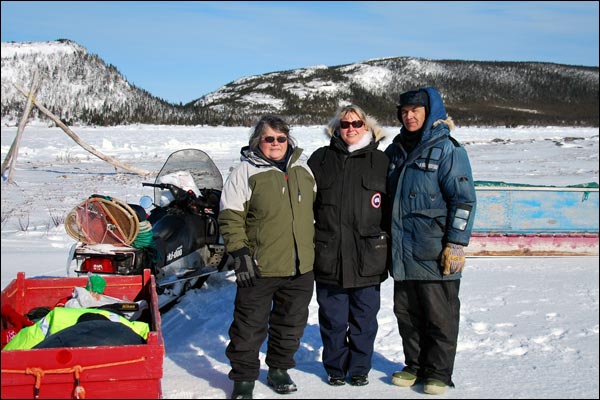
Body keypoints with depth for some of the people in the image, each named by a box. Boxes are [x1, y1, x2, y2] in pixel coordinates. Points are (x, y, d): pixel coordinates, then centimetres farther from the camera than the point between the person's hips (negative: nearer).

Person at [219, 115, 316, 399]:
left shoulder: (302, 169, 9)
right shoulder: (245, 172, -6)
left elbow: (314, 209, 20)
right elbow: (230, 217, -8)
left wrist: (315, 248, 18)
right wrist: (240, 253, -15)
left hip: (301, 268, 5)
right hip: (259, 268, -4)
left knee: (291, 323, 15)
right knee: (250, 325, 2)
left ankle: (279, 369, 33)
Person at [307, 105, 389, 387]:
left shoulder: (380, 161, 6)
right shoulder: (321, 158, 8)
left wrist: (389, 246, 3)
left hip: (368, 257, 0)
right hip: (329, 255, 1)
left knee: (364, 318, 9)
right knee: (333, 318, 9)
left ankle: (359, 368, 24)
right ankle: (335, 367, 25)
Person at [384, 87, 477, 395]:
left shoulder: (447, 149, -6)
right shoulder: (396, 150, 14)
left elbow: (464, 200, -10)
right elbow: (385, 196, 22)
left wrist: (456, 245, -15)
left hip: (435, 254, -6)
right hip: (402, 252, 6)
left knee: (439, 316, 3)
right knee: (406, 312, 13)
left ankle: (438, 372, 17)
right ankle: (415, 366, 28)